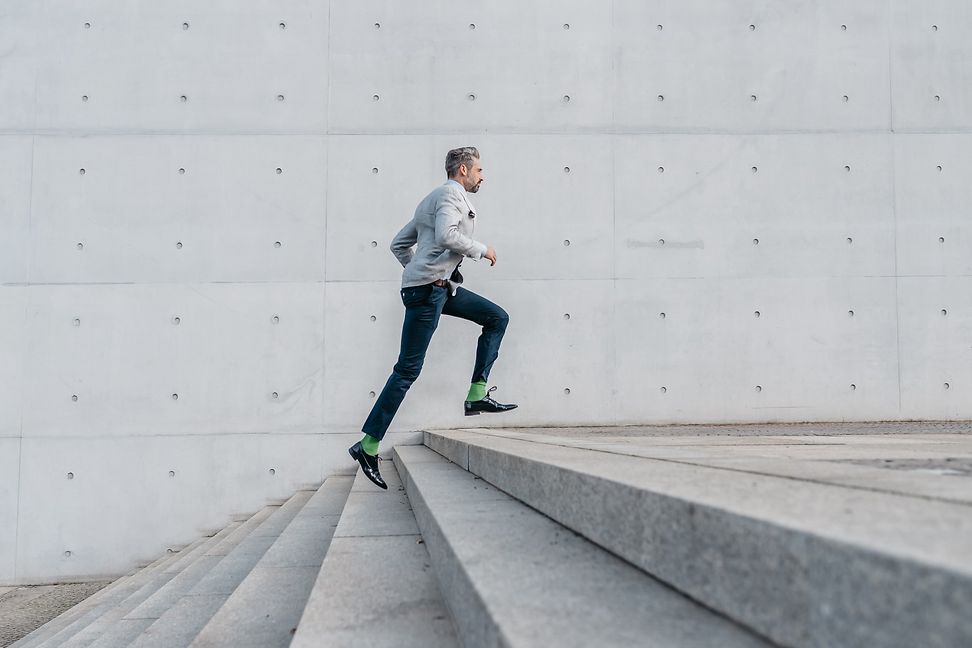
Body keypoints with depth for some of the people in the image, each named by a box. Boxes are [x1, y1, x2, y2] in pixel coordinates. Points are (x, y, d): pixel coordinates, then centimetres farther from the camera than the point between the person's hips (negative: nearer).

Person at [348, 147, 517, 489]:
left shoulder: (433, 199, 24)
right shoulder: (451, 194, -5)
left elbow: (399, 244, 24)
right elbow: (447, 236, -24)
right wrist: (482, 250, -11)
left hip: (441, 286, 10)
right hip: (428, 288, -10)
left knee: (497, 317, 10)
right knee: (408, 368, -10)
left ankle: (477, 396, 4)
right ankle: (368, 446, -6)